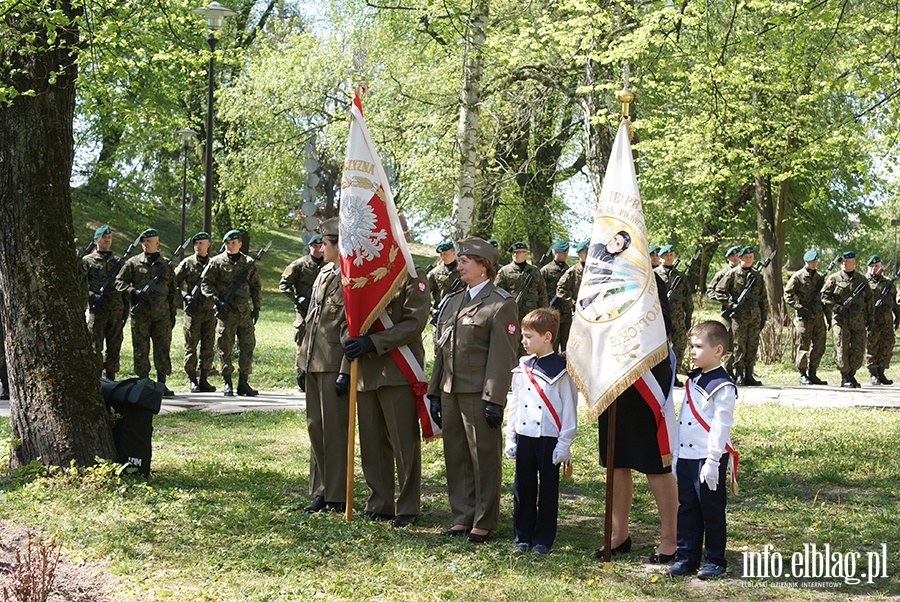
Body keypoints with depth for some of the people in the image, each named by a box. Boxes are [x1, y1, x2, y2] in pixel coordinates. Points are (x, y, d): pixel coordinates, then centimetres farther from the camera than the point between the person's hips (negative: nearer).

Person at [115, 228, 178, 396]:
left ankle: (161, 384, 4)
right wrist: (134, 291, -13)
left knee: (163, 348, -1)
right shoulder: (133, 263, 7)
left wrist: (173, 313, 10)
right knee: (141, 349, 1)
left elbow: (172, 292, 15)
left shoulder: (166, 265, 12)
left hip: (162, 314, 1)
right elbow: (119, 282, 4)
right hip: (140, 314, -1)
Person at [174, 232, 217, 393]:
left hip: (210, 311, 3)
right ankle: (193, 381, 4)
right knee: (191, 347, -1)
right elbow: (173, 284, 2)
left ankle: (204, 380, 11)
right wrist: (184, 296, -11)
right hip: (193, 311, -3)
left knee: (208, 348, 4)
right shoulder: (187, 263, 1)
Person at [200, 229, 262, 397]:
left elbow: (256, 287, 17)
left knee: (248, 346, 3)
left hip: (245, 312, 3)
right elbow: (205, 283, -1)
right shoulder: (217, 262, 1)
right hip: (226, 311, -3)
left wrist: (257, 307, 10)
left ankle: (243, 383, 11)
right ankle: (227, 383, 7)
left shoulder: (249, 263, 11)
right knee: (225, 348, -1)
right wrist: (217, 301, -12)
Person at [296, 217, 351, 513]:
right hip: (314, 365, 9)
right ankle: (321, 491, 22)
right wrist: (302, 363, 15)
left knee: (335, 430, -2)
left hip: (335, 366, -9)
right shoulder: (323, 274, 15)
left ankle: (337, 496, 6)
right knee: (315, 427, 12)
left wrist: (346, 371, -18)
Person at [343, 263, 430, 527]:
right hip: (367, 373, 6)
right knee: (372, 441, 10)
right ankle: (379, 503, 20)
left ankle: (408, 507, 8)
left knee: (403, 441, -1)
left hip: (399, 372, -6)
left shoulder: (413, 276, -4)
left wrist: (373, 342, -19)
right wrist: (352, 342, 3)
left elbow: (415, 323, -13)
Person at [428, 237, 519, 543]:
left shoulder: (501, 304, -6)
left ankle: (484, 521, 9)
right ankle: (463, 517, 20)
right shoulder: (453, 302, 17)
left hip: (479, 393, -7)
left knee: (484, 456, 0)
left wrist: (495, 400, -17)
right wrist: (435, 392, 14)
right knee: (455, 456, 11)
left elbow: (503, 356, -12)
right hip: (451, 391, 7)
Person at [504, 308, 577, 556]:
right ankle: (523, 537, 18)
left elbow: (569, 408, -5)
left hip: (550, 439, -5)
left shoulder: (561, 369, -5)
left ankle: (543, 540, 12)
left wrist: (565, 444, -9)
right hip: (524, 437, 5)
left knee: (548, 491, 3)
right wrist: (510, 438, 11)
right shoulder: (522, 368, 10)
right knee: (523, 489, 8)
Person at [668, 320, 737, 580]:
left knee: (711, 510, 2)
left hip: (708, 458, -8)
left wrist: (712, 461, -20)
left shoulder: (723, 386, -12)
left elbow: (721, 426, -16)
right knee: (687, 508, 11)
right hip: (686, 456, 8)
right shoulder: (693, 379, 13)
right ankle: (686, 557, 18)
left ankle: (715, 560, 11)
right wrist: (676, 456, 18)